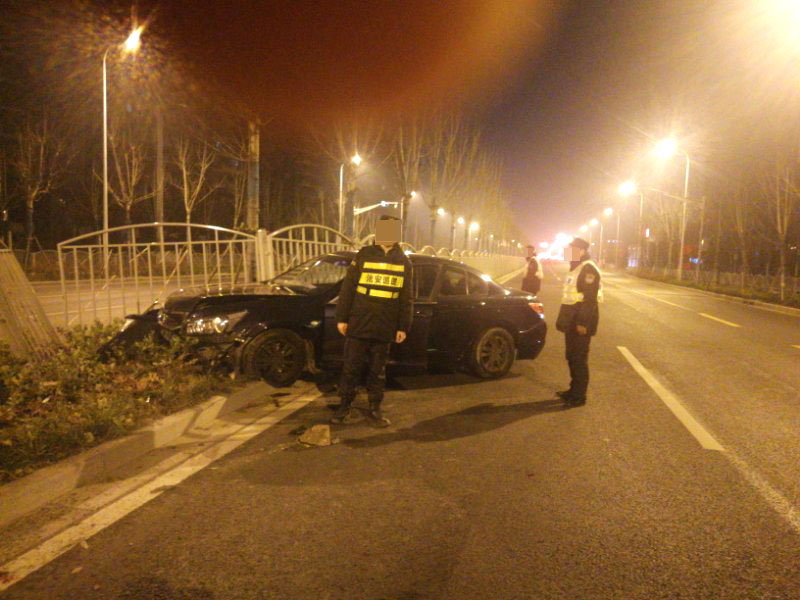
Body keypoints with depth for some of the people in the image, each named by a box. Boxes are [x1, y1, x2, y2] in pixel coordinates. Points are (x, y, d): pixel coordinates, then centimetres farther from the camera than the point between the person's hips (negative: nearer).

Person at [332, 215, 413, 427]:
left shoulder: (404, 262, 7)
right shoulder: (364, 255, 0)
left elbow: (406, 298, 10)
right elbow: (347, 288, 1)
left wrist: (403, 327, 6)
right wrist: (341, 318, -2)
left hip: (384, 329, 2)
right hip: (358, 325, -1)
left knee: (378, 370, 10)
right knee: (351, 368, 5)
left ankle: (375, 408, 23)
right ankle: (344, 406, 20)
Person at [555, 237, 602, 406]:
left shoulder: (588, 269, -15)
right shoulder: (575, 267, 16)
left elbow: (590, 299, -21)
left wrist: (583, 322, -24)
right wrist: (565, 319, 21)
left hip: (580, 321, -10)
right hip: (572, 319, 10)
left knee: (579, 358, -3)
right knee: (571, 356, 16)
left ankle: (579, 396, 6)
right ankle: (574, 389, 27)